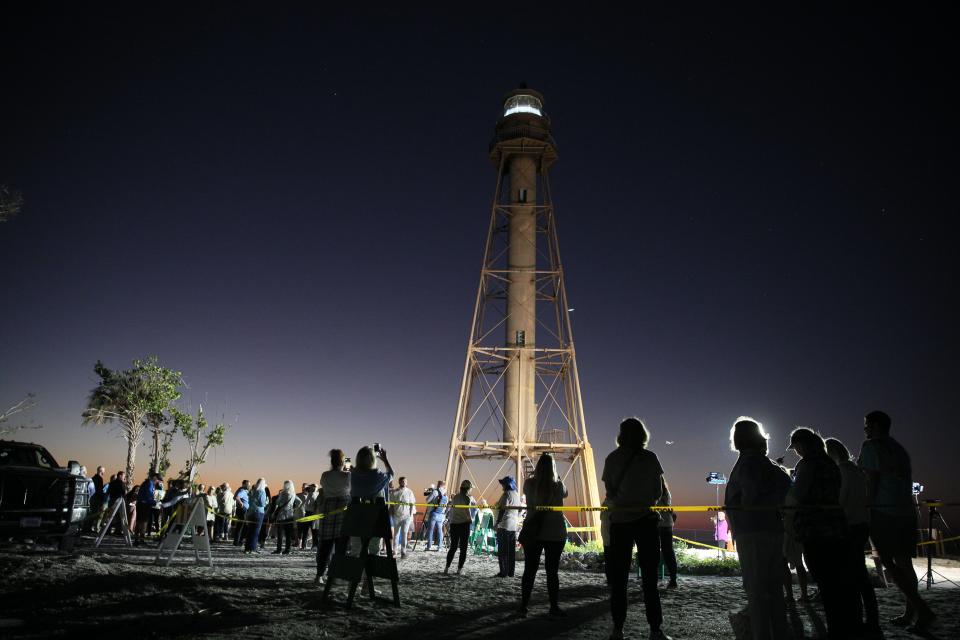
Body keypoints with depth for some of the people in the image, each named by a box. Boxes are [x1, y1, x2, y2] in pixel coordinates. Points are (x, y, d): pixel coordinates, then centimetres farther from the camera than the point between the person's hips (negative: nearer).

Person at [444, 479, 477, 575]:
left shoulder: (455, 497, 7)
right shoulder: (469, 498, -7)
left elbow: (448, 508, 10)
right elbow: (475, 505, -1)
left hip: (454, 524, 4)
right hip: (465, 524, -4)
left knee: (453, 547, 12)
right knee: (463, 548, 4)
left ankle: (447, 567, 7)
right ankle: (459, 569, 3)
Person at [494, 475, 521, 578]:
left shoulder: (507, 494, -12)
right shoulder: (517, 495, 14)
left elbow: (502, 509, -17)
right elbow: (519, 510, 18)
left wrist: (497, 523, -14)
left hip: (504, 525, -8)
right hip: (514, 526, 8)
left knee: (503, 550, -3)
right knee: (511, 550, 10)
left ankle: (504, 572, -4)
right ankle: (510, 572, 13)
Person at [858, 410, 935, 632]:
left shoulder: (871, 445, -7)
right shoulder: (899, 448, 17)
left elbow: (871, 481, -12)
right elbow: (907, 480, 19)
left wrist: (867, 509, -8)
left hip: (883, 512, -8)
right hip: (907, 511, 8)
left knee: (888, 562, -4)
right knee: (904, 562, 12)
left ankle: (922, 609, -10)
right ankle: (911, 613, 16)